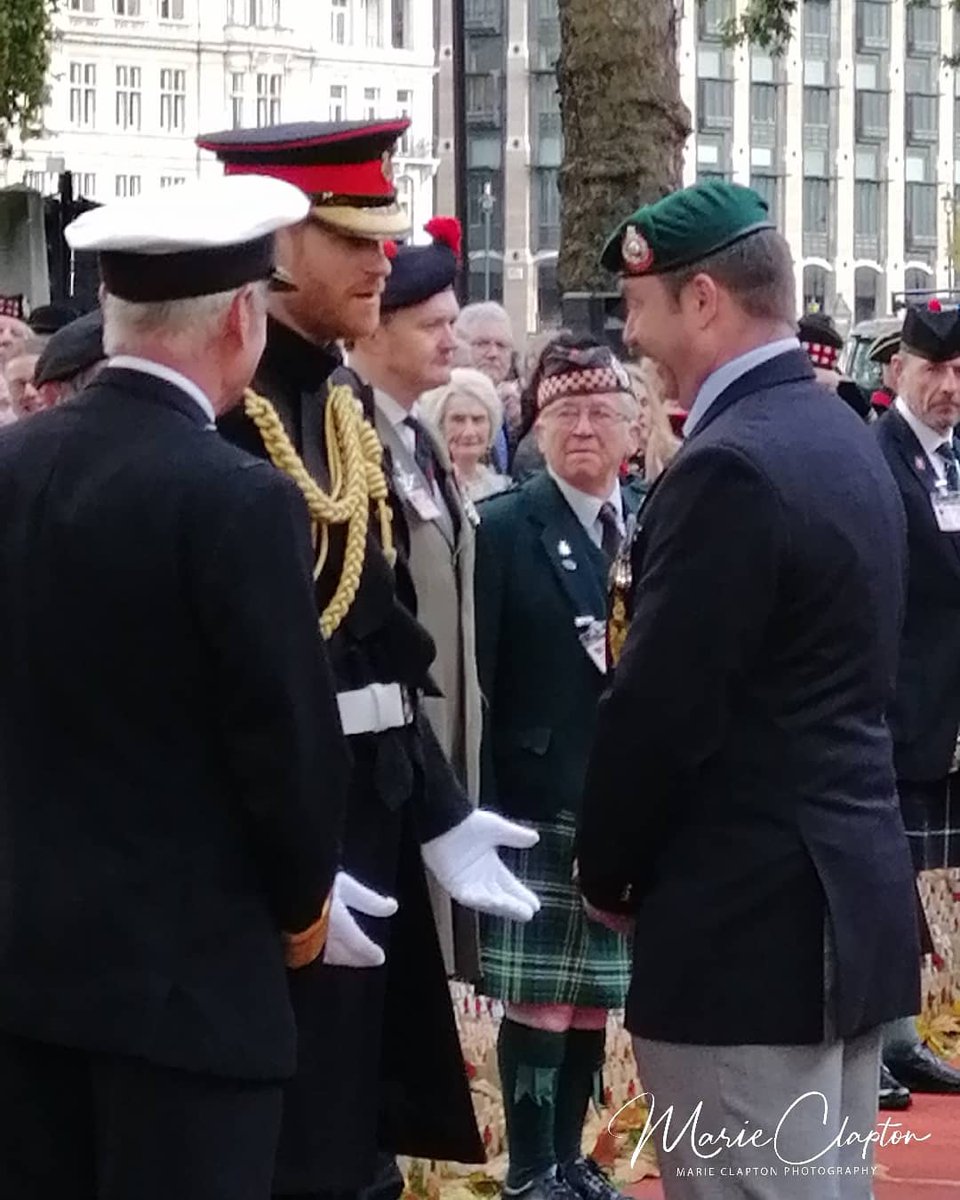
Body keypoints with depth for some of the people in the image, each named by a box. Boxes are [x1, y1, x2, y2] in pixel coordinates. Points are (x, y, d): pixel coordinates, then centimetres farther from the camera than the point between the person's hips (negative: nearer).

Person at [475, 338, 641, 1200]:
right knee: (535, 1000, -1)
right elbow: (480, 675, -7)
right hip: (537, 805, -4)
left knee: (594, 1000, 11)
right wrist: (484, 806, -12)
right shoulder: (505, 529, -3)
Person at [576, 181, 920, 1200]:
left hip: (746, 921, -10)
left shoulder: (730, 468, -18)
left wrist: (609, 872, -2)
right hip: (850, 891, 10)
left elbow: (658, 710, -18)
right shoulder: (844, 440, 12)